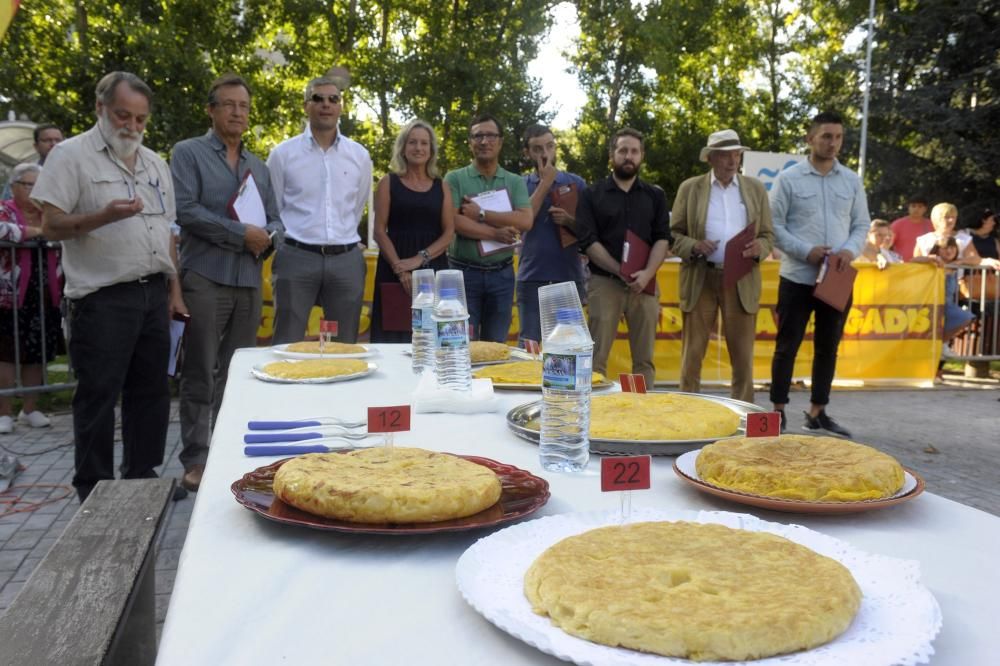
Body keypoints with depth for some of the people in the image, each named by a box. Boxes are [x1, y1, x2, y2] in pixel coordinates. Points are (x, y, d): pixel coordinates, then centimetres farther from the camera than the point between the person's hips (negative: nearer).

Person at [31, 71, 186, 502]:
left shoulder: (155, 163, 16)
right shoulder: (71, 155, -4)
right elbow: (51, 226, -9)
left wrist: (174, 289, 13)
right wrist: (104, 216, -25)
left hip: (153, 294, 6)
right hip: (103, 299, -6)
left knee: (151, 391, 11)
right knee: (98, 396, 0)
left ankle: (142, 475, 23)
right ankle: (94, 490, 10)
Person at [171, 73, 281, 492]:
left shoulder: (259, 166, 19)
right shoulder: (188, 153, 2)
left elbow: (275, 221, 17)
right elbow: (186, 210, -11)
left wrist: (267, 237, -6)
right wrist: (241, 234, -14)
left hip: (249, 279, 5)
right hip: (205, 276, -5)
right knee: (200, 374, -2)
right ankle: (195, 460, 5)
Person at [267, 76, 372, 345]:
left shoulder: (359, 156, 8)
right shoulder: (283, 153, 3)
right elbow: (271, 211, 9)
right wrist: (287, 247, 9)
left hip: (347, 260, 2)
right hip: (296, 258, -2)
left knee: (345, 347, 7)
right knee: (287, 346, 0)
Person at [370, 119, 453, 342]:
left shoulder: (441, 186, 13)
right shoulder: (389, 182, 6)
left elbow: (449, 233, 4)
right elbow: (380, 231, -1)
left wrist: (420, 259, -11)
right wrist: (399, 268, -14)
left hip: (433, 269, 2)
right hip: (394, 269, -2)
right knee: (394, 336, -4)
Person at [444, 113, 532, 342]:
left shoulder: (515, 182, 8)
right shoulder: (455, 178, 1)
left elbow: (525, 221, -8)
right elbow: (454, 222, -13)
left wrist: (481, 214, -13)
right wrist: (495, 233, -13)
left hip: (502, 274, 3)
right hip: (464, 272, -3)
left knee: (496, 346, 11)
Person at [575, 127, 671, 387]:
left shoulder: (655, 196, 13)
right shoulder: (592, 195, 6)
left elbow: (663, 239, 4)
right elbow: (588, 241, -3)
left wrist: (646, 273, -13)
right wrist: (621, 272, -13)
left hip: (644, 284, 2)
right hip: (604, 282, -2)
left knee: (644, 358, 4)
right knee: (596, 358, -4)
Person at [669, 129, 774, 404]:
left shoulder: (756, 189, 11)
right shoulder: (690, 188, 6)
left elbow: (768, 235, 11)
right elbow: (673, 233, 5)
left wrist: (758, 248, -12)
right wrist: (693, 246, -15)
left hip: (742, 282, 1)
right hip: (700, 280, -1)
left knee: (742, 355, 5)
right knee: (692, 353, 2)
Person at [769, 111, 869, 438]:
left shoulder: (852, 181, 9)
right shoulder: (789, 179, -2)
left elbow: (862, 225, 10)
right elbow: (773, 226, -5)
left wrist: (850, 250, -10)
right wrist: (806, 251, -16)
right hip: (797, 277, -4)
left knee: (828, 347, 10)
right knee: (787, 346, 1)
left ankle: (817, 413, 21)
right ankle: (778, 411, 12)